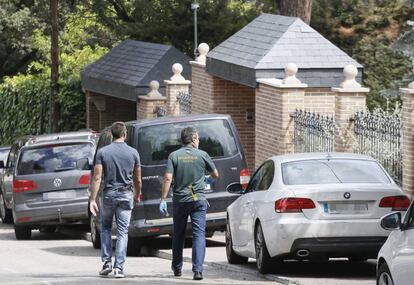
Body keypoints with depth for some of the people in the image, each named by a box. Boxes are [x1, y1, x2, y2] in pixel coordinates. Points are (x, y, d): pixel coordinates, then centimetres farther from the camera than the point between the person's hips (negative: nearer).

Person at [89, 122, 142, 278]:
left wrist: (93, 199, -6)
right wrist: (137, 195, 22)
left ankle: (106, 262, 10)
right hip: (126, 195, 0)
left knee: (105, 228, 18)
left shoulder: (103, 152, -5)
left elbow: (97, 178, -9)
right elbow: (137, 179, 5)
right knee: (122, 232, 3)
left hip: (109, 194, 0)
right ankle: (119, 267, -3)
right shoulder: (133, 153, -2)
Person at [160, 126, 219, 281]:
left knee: (178, 235, 16)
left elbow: (168, 178, -10)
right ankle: (198, 270, -16)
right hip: (199, 199, -1)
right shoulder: (202, 155, -1)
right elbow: (215, 175, 11)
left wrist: (163, 199, -8)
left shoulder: (174, 156, -2)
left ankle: (177, 268, 27)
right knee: (199, 234, -4)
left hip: (180, 200, 1)